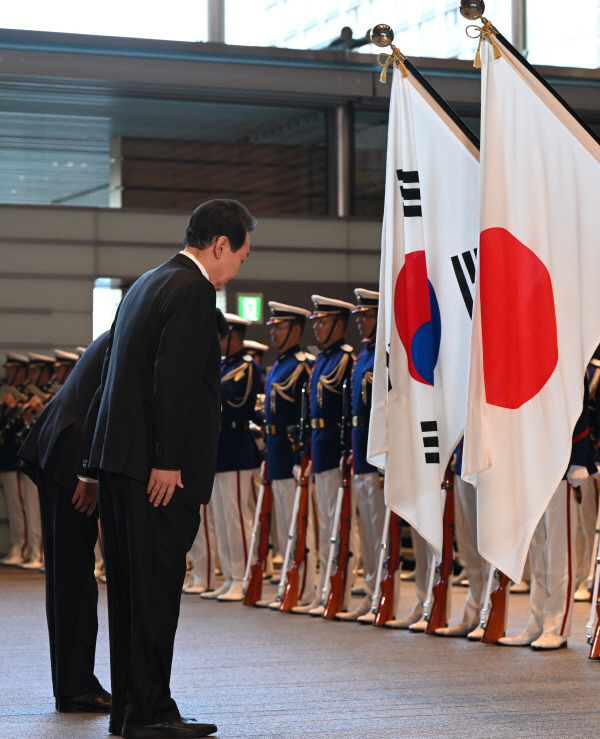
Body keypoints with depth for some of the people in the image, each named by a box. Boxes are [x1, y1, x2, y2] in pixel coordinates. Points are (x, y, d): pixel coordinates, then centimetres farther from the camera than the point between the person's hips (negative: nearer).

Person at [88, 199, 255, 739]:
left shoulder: (146, 285, 19)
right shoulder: (194, 290, -11)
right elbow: (174, 379, -20)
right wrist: (167, 462, -21)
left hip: (119, 460, 10)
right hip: (159, 467, -10)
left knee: (130, 586, 13)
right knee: (157, 586, -5)